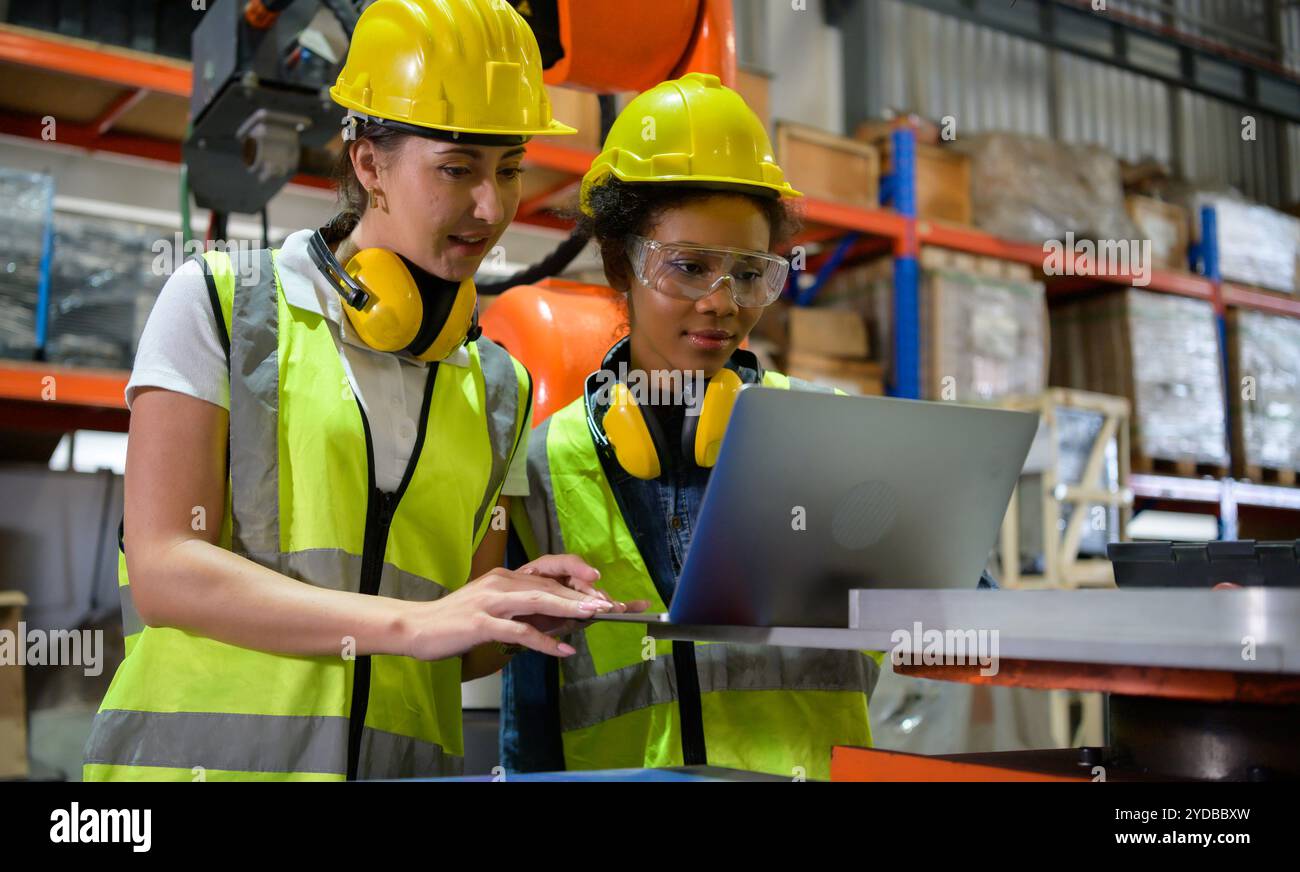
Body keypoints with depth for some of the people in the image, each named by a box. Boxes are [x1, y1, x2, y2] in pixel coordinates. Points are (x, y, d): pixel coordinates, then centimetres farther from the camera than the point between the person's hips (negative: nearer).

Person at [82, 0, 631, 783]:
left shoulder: (498, 388, 12)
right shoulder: (217, 302, 1)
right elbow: (163, 570, -9)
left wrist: (522, 615, -6)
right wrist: (412, 620, -17)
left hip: (407, 757, 2)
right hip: (205, 753, -2)